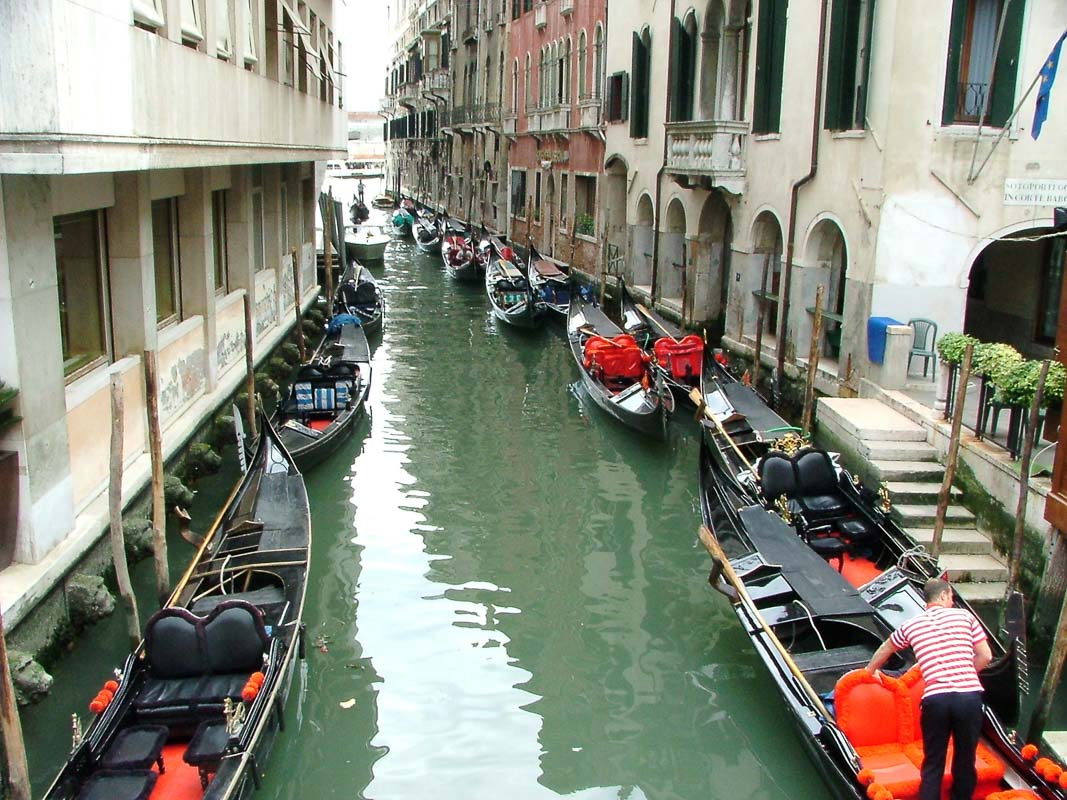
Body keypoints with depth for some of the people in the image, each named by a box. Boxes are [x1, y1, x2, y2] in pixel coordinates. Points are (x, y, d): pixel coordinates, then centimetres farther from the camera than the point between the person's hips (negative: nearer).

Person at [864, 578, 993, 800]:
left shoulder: (911, 625, 16)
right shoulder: (964, 616, 12)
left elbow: (884, 650, 33)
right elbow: (986, 656, 10)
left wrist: (871, 670, 51)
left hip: (934, 699, 0)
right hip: (969, 696, 0)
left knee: (933, 765, 10)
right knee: (965, 760, 16)